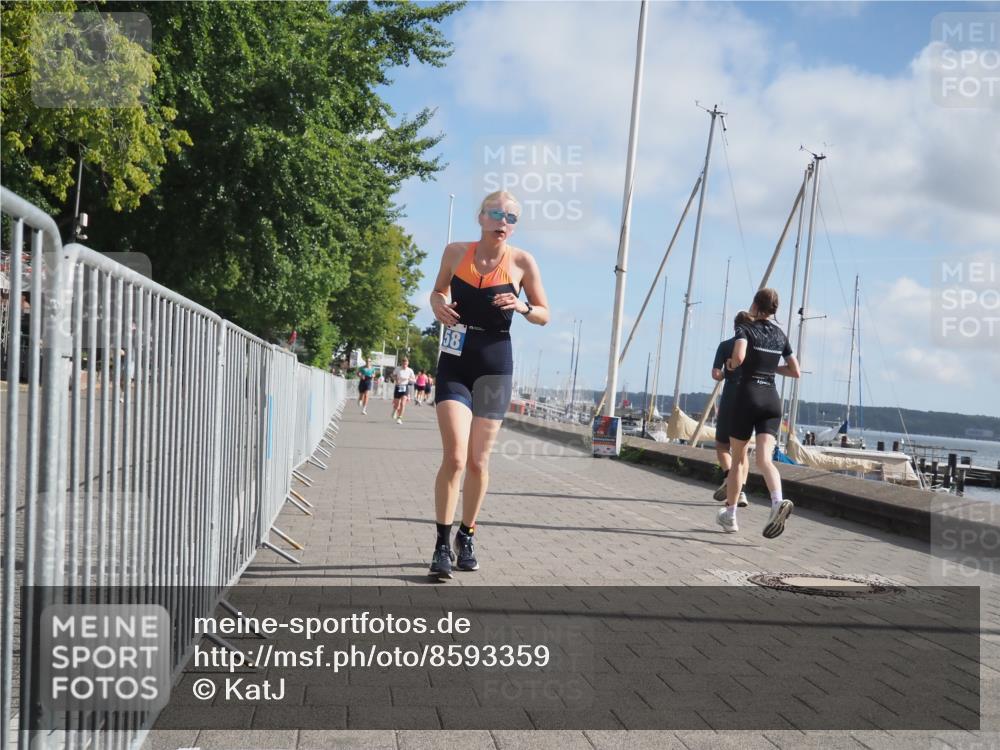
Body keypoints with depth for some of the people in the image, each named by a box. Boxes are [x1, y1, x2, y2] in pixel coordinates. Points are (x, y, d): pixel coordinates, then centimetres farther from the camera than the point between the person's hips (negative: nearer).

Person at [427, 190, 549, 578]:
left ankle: (466, 538, 25)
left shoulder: (522, 262, -2)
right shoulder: (455, 252, 1)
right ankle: (442, 544, -5)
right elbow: (439, 290, 19)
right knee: (455, 457, -14)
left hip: (495, 364, 0)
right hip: (454, 361, 0)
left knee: (478, 461, 6)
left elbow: (544, 316, 6)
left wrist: (523, 306, -15)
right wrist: (437, 305, -4)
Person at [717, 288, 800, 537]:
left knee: (738, 459, 11)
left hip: (747, 397, -3)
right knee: (764, 458, -9)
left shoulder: (746, 329, -2)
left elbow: (739, 357, -22)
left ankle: (730, 515, 19)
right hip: (771, 398, 4)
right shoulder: (780, 335, 14)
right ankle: (778, 501, -37)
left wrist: (731, 364, 0)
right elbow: (795, 371, 19)